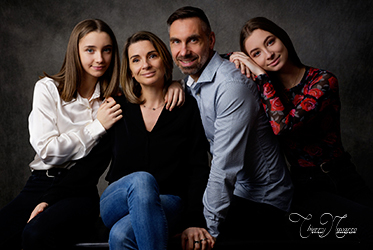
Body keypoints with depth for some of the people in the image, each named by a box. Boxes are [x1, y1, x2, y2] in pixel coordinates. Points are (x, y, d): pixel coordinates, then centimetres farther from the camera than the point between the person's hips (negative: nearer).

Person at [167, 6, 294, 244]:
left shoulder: (232, 85, -24)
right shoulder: (193, 82, 5)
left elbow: (225, 167, -27)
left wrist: (210, 230, -24)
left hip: (262, 201, -8)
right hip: (234, 191, 8)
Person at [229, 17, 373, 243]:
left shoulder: (323, 81, -8)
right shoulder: (264, 88, 0)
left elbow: (285, 127, -25)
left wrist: (262, 76, -20)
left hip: (345, 178, 1)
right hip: (308, 188, -1)